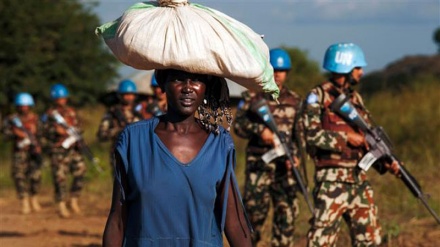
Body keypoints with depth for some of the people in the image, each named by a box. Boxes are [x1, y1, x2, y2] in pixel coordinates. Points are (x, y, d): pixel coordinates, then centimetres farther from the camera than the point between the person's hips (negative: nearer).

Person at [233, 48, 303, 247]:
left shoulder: (294, 100, 13)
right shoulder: (252, 97, 4)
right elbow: (239, 124, -3)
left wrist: (295, 154, -6)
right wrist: (259, 130, -21)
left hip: (285, 165, 3)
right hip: (259, 163, -3)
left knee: (286, 212, 1)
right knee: (255, 209, -6)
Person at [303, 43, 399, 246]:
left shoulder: (355, 98, 16)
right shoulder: (318, 96, -6)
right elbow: (312, 135, -17)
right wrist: (346, 137, -15)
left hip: (358, 179, 7)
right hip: (331, 180, -7)